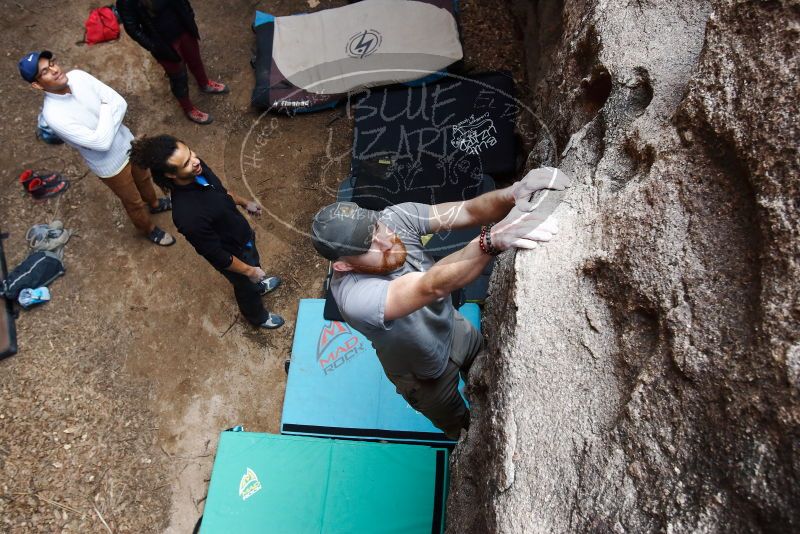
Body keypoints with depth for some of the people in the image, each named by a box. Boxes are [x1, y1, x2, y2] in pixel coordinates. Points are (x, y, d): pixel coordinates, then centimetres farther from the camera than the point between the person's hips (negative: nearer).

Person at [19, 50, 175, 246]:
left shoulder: (78, 76, -16)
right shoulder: (53, 115, -32)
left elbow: (120, 102, -14)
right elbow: (102, 143, -34)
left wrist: (106, 128, -26)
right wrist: (106, 111, -22)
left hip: (127, 142, 5)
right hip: (111, 165, -5)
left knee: (143, 178, 32)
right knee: (133, 202, 19)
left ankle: (154, 203, 63)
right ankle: (149, 229, 47)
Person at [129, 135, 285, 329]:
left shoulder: (197, 169, -23)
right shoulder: (188, 216, -44)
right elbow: (216, 255, -29)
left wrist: (243, 202, 16)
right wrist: (249, 271, -16)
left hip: (242, 234, 6)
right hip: (234, 253, -6)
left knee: (254, 261, 36)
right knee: (246, 286, 25)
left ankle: (258, 285, 71)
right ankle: (258, 316, 58)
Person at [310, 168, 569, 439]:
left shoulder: (396, 217, -30)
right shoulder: (354, 297, -45)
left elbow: (469, 211, -37)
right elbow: (433, 286, -58)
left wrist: (512, 195, -58)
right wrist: (492, 240, -73)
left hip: (456, 330, 4)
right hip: (425, 376, -4)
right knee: (459, 425, 27)